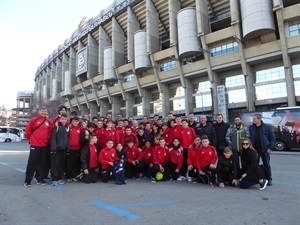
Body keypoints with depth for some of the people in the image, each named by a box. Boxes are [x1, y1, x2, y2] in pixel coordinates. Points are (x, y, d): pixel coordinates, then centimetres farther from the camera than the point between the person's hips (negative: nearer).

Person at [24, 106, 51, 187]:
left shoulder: (48, 122, 7)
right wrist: (31, 139, 4)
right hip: (35, 145, -4)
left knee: (42, 163, 11)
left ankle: (40, 179, 21)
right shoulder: (34, 120, -4)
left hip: (45, 145, 4)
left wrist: (47, 140, 9)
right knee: (32, 163, 0)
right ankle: (28, 180, 8)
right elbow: (27, 130, 0)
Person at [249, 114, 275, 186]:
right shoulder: (251, 127, 3)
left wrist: (271, 147, -10)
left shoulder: (267, 127, -4)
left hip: (264, 149, -2)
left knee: (266, 164, 6)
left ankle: (269, 179, 18)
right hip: (254, 149, 3)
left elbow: (273, 138, -3)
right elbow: (249, 138, 5)